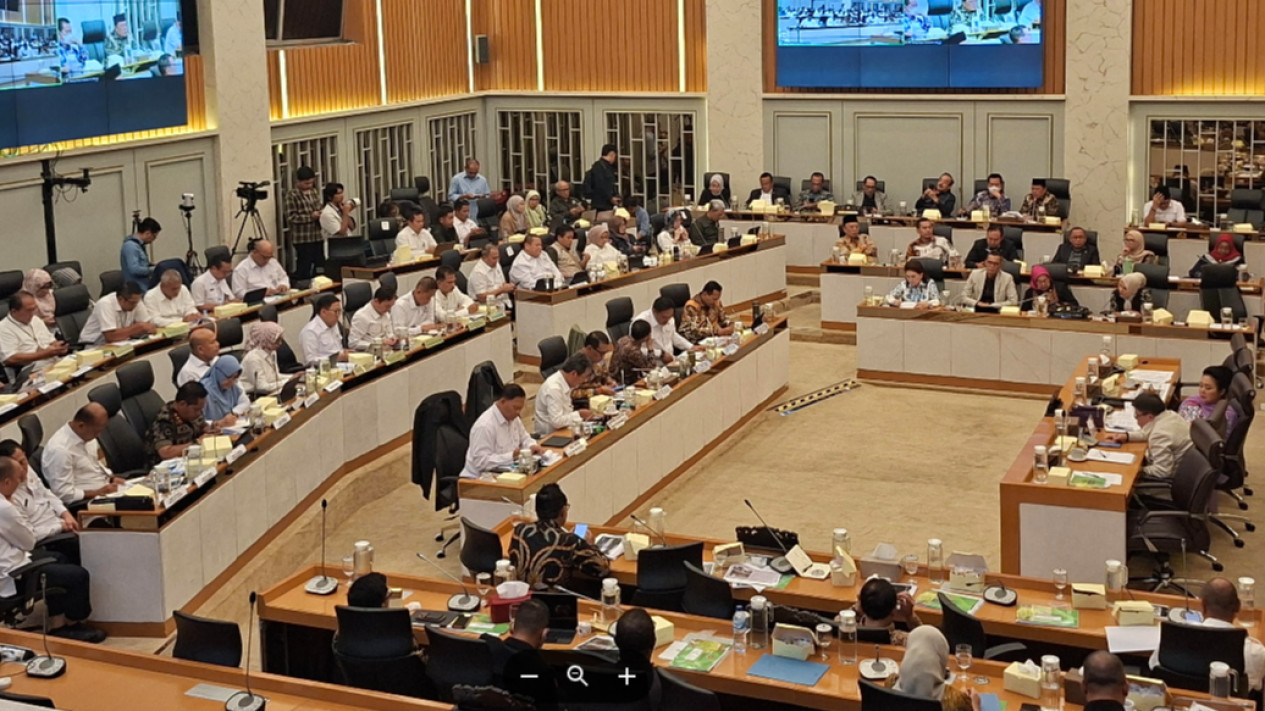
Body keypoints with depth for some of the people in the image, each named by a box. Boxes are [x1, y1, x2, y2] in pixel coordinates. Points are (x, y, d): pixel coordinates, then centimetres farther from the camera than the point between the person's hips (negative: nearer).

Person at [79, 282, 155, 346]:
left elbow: (147, 325, -6)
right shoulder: (105, 304, -25)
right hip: (94, 344, -5)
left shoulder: (135, 301, -9)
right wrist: (137, 327, -24)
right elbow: (110, 336, -31)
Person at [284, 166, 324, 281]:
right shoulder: (292, 194, -8)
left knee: (320, 267, 10)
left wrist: (322, 213, 0)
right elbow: (291, 217, -13)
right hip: (302, 238, -6)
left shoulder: (315, 191, 10)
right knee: (304, 268, -2)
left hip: (318, 236, 6)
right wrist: (310, 216, -18)